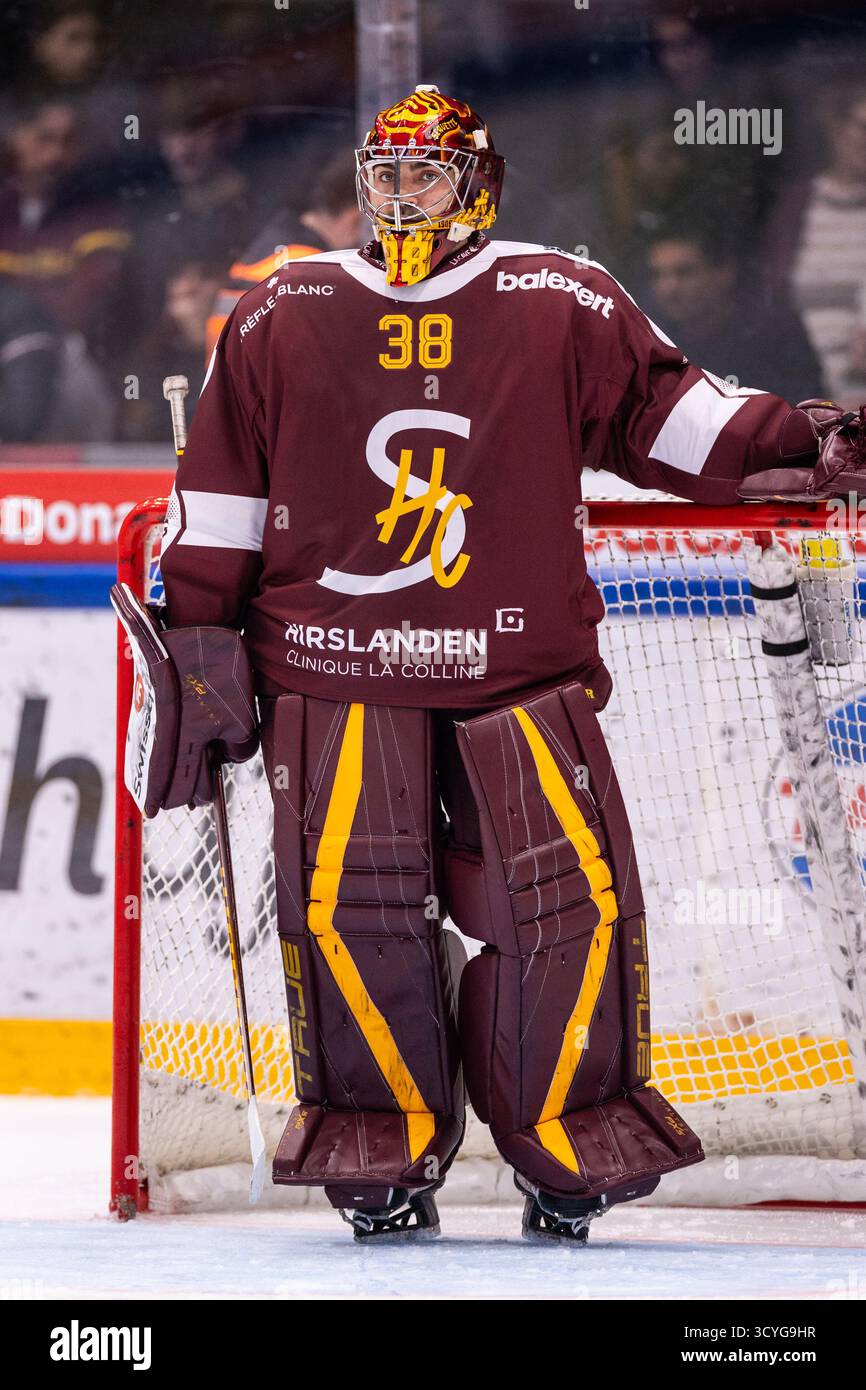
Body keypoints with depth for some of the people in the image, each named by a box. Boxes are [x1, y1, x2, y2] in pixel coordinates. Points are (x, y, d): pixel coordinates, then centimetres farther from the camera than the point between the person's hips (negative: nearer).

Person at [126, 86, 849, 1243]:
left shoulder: (563, 308, 5)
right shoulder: (282, 317, 8)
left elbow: (662, 409, 8)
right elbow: (220, 491, 11)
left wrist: (793, 438, -8)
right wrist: (201, 645, 9)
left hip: (521, 672, 0)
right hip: (335, 670, 0)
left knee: (571, 896, -9)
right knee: (350, 899, -9)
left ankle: (569, 1148, 8)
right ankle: (385, 1155, 7)